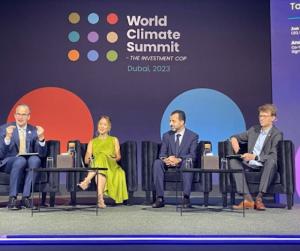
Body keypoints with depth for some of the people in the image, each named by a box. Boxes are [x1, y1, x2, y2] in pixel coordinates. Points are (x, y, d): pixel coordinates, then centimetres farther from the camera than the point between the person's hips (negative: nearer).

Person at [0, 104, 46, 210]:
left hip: (29, 162, 2)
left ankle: (26, 197, -27)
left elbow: (42, 154, 0)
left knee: (35, 159, -32)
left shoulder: (34, 130, 7)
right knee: (20, 160, -35)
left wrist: (41, 138, -17)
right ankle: (12, 198, -27)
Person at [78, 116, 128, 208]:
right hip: (95, 167, 1)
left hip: (111, 167, -1)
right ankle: (100, 198, -55)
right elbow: (86, 160, 13)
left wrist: (113, 159, -13)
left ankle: (87, 181, -56)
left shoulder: (114, 140, 23)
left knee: (102, 157, -36)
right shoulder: (92, 142, 25)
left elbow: (118, 156, 9)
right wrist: (89, 158, -11)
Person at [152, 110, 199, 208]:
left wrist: (179, 160, -29)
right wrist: (165, 159, -22)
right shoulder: (166, 135, 10)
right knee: (157, 162, -28)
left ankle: (186, 198, -35)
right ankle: (160, 198, -30)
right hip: (169, 165, 3)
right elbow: (162, 153, 4)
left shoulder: (193, 136, 1)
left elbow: (192, 155, -10)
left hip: (183, 164, -3)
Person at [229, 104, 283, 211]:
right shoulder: (254, 130, 16)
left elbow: (274, 156, -15)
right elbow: (237, 137, 28)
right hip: (250, 165, 5)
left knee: (271, 161, -37)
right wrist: (234, 140, 2)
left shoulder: (277, 134, -2)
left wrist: (255, 157, -27)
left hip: (265, 166, -5)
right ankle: (248, 199, -32)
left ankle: (259, 198, -34)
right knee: (233, 161, -23)